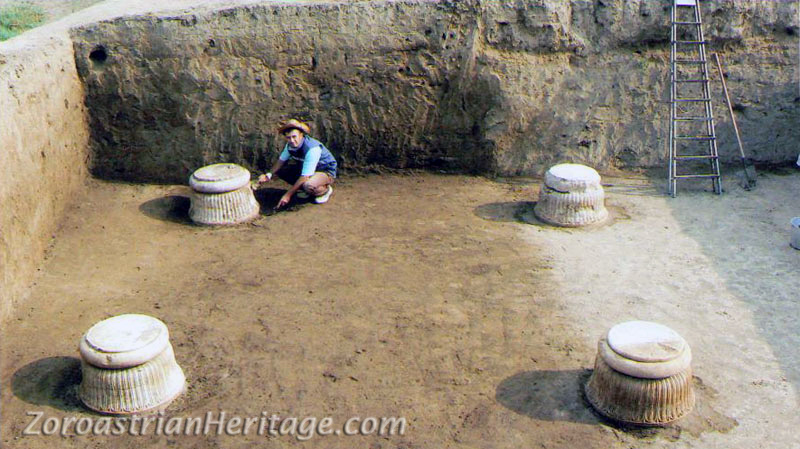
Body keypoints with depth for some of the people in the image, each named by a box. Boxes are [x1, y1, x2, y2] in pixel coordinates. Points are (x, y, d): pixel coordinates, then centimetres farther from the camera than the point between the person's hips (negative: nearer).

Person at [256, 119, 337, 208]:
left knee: (308, 186, -39)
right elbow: (281, 160, 4)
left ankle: (325, 189, -5)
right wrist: (269, 175, -16)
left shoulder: (312, 148, -33)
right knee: (280, 170, -7)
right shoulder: (290, 145, -9)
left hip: (326, 172, -8)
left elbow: (305, 177, -34)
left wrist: (288, 194, -33)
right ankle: (303, 189, 7)